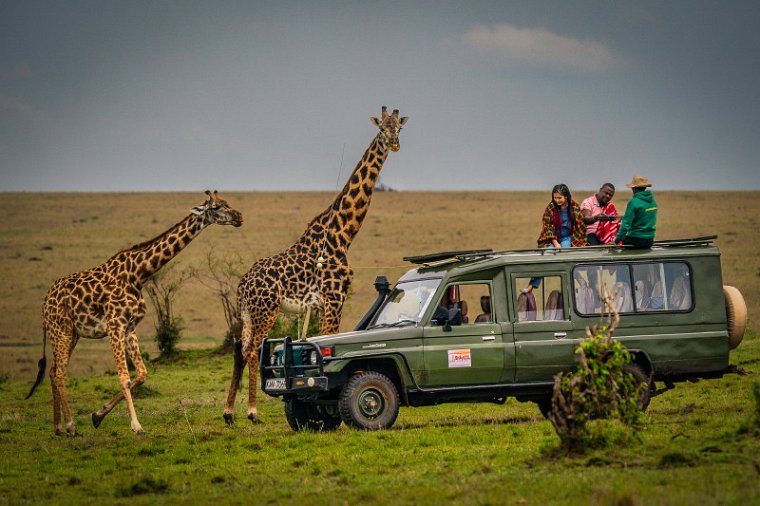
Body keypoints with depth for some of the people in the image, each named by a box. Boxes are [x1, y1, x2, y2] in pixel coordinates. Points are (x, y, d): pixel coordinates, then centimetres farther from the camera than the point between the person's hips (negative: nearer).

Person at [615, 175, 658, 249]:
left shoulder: (633, 202, -15)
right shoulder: (653, 201, 8)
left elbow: (626, 224, -17)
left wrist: (617, 239, -11)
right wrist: (623, 217, 29)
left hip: (636, 240, -7)